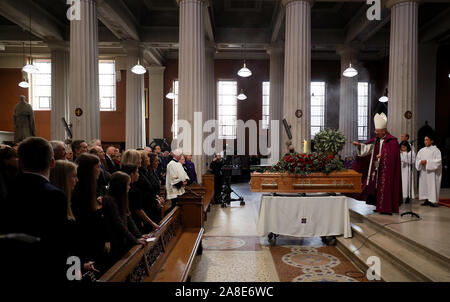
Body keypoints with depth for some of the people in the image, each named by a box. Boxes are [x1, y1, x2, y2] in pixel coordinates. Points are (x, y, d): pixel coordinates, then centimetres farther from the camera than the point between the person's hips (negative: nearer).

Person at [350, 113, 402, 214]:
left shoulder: (391, 140, -10)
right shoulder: (376, 140, 11)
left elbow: (393, 154, -14)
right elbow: (368, 147, 4)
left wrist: (382, 155, -16)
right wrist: (359, 145, -9)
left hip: (387, 169, -7)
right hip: (377, 168, 7)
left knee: (385, 186, -5)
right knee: (377, 186, 9)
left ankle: (387, 208, 1)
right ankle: (380, 207, 18)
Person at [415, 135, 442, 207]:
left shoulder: (435, 150, -3)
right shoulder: (422, 150, 12)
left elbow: (438, 160, -11)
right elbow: (417, 159, 11)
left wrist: (427, 161, -17)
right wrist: (420, 162, -12)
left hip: (432, 171, -5)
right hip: (423, 171, 5)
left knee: (432, 185, -6)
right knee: (424, 185, 5)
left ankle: (433, 201, -3)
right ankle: (427, 200, 12)